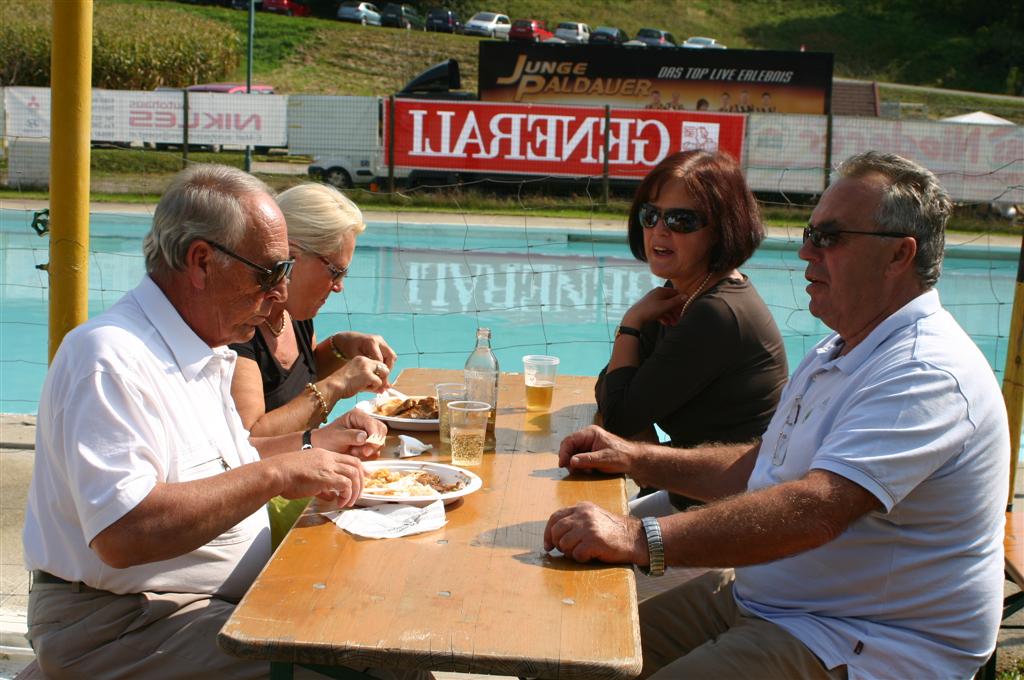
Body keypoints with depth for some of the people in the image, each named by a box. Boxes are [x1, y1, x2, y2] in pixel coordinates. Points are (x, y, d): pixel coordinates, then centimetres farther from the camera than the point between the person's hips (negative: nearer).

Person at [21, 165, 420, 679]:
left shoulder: (202, 352, 13)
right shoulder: (110, 358, -20)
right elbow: (123, 535, -30)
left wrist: (312, 446, 12)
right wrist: (276, 473, -25)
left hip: (231, 599, 9)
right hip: (117, 623, -9)